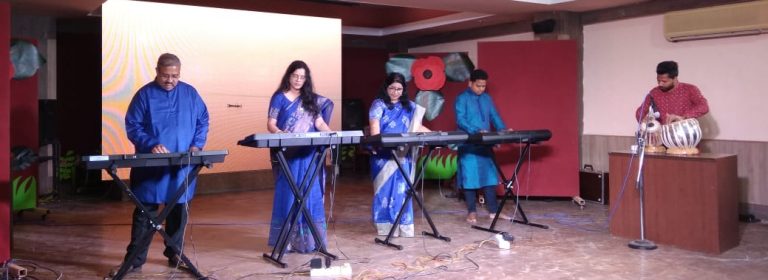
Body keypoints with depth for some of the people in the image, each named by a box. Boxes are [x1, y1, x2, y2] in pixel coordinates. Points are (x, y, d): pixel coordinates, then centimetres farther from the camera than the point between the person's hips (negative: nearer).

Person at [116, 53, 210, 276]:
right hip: (150, 166, -2)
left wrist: (197, 144, -6)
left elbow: (203, 121, 10)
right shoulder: (144, 95, -2)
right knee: (144, 213, 1)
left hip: (182, 167, 3)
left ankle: (174, 253, 26)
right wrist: (151, 145, -19)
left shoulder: (190, 93, 6)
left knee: (178, 212, 11)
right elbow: (132, 127, -4)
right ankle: (135, 259, 9)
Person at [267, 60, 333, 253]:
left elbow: (319, 123, 8)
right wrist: (278, 133, -25)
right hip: (288, 155, -3)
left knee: (310, 196, 3)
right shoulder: (279, 98, 2)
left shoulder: (311, 99, 13)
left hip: (309, 154, 3)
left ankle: (308, 238, 11)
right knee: (288, 195, -3)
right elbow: (271, 124, -3)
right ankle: (287, 240, 4)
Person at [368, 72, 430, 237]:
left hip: (403, 155, 4)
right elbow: (374, 125, -14)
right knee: (386, 188, -2)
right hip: (384, 154, -4)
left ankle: (403, 226, 7)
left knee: (402, 189, 4)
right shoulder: (379, 104, 0)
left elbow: (417, 127, 16)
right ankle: (386, 226, 3)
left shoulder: (409, 106, 14)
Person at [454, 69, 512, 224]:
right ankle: (472, 211, 8)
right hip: (469, 144, -6)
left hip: (486, 143, 6)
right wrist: (477, 131, -28)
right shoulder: (462, 98, -6)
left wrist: (503, 130, -7)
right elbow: (460, 120, -16)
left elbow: (494, 116, 12)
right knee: (470, 176, -2)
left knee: (490, 175, 6)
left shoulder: (487, 98, 13)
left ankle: (493, 210, 13)